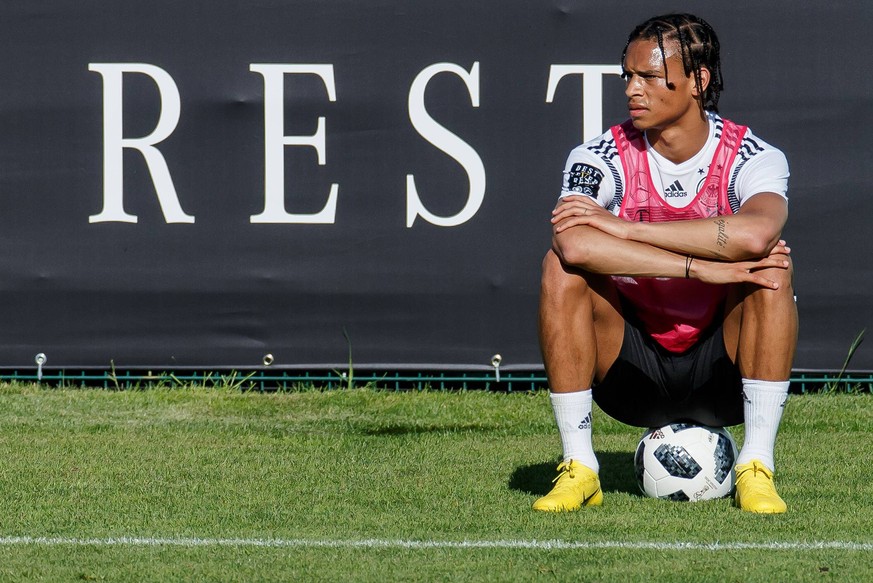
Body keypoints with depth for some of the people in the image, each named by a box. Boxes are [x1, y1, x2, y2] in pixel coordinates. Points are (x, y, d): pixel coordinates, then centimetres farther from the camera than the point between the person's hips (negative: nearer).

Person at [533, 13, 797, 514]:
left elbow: (754, 234, -36)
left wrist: (621, 227, -30)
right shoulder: (601, 159, -8)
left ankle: (757, 468, -22)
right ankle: (578, 469, -18)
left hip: (722, 375, -1)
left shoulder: (753, 158, -10)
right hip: (633, 375, 1)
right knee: (563, 264, -23)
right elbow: (574, 243, -32)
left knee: (772, 266, -26)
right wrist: (702, 268, -35)